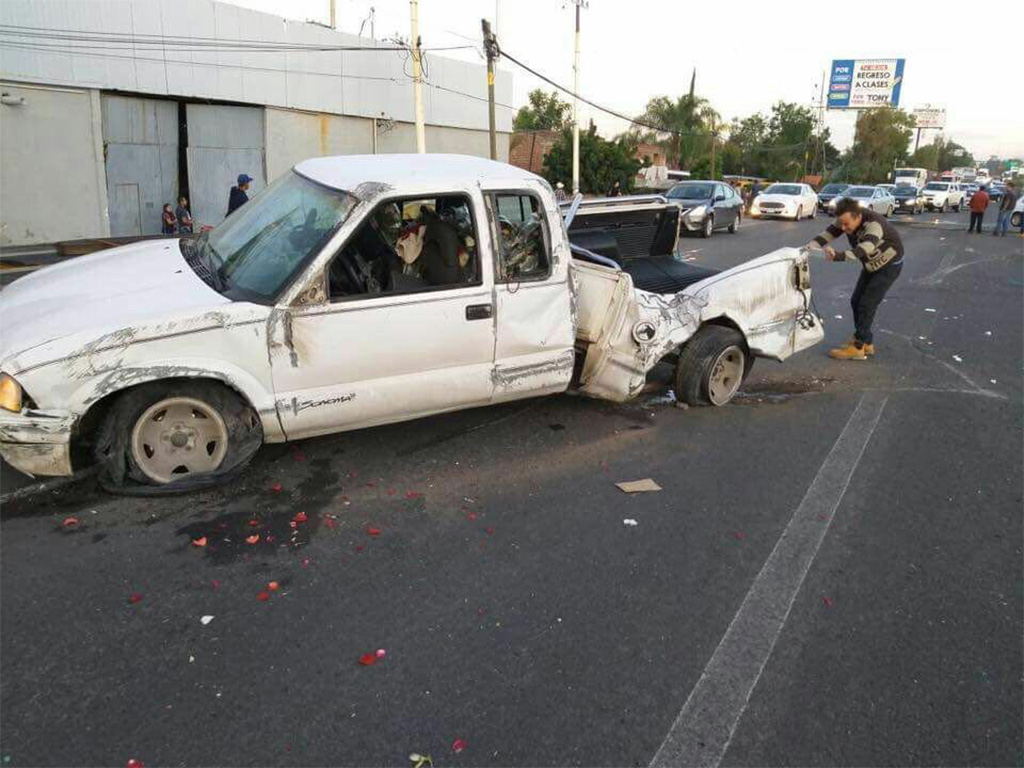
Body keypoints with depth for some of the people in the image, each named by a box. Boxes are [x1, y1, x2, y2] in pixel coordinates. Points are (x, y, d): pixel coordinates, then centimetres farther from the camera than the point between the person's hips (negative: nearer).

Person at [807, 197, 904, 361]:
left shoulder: (873, 224, -38)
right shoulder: (845, 220, -17)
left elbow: (863, 250, -54)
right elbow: (826, 235, -22)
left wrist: (839, 256, -70)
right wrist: (808, 247, -42)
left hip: (890, 265, -8)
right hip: (871, 265, 8)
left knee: (867, 304, -13)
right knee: (856, 301, 7)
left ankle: (858, 347, -5)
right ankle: (866, 342, 20)